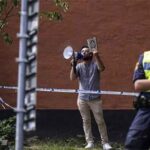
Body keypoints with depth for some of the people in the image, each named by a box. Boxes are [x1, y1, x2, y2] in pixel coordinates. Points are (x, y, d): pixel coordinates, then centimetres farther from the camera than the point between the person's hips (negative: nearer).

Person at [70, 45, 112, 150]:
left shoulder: (95, 64, 0)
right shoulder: (79, 66, 6)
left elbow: (102, 68, -22)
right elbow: (72, 78, -5)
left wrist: (97, 56, -34)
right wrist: (73, 66, -17)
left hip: (95, 98, -3)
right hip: (82, 98, 3)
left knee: (100, 121, -2)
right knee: (86, 121, 6)